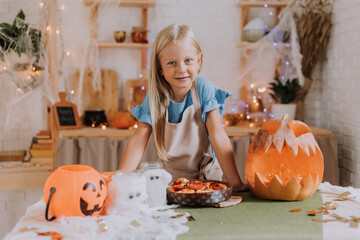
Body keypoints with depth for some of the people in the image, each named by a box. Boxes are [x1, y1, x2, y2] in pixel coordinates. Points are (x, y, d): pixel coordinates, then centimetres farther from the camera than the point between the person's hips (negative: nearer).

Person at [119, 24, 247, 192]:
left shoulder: (204, 89, -14)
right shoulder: (155, 96, -8)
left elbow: (218, 137, -18)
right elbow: (139, 141, -12)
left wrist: (236, 183, -24)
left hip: (206, 178, -2)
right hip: (170, 180, 2)